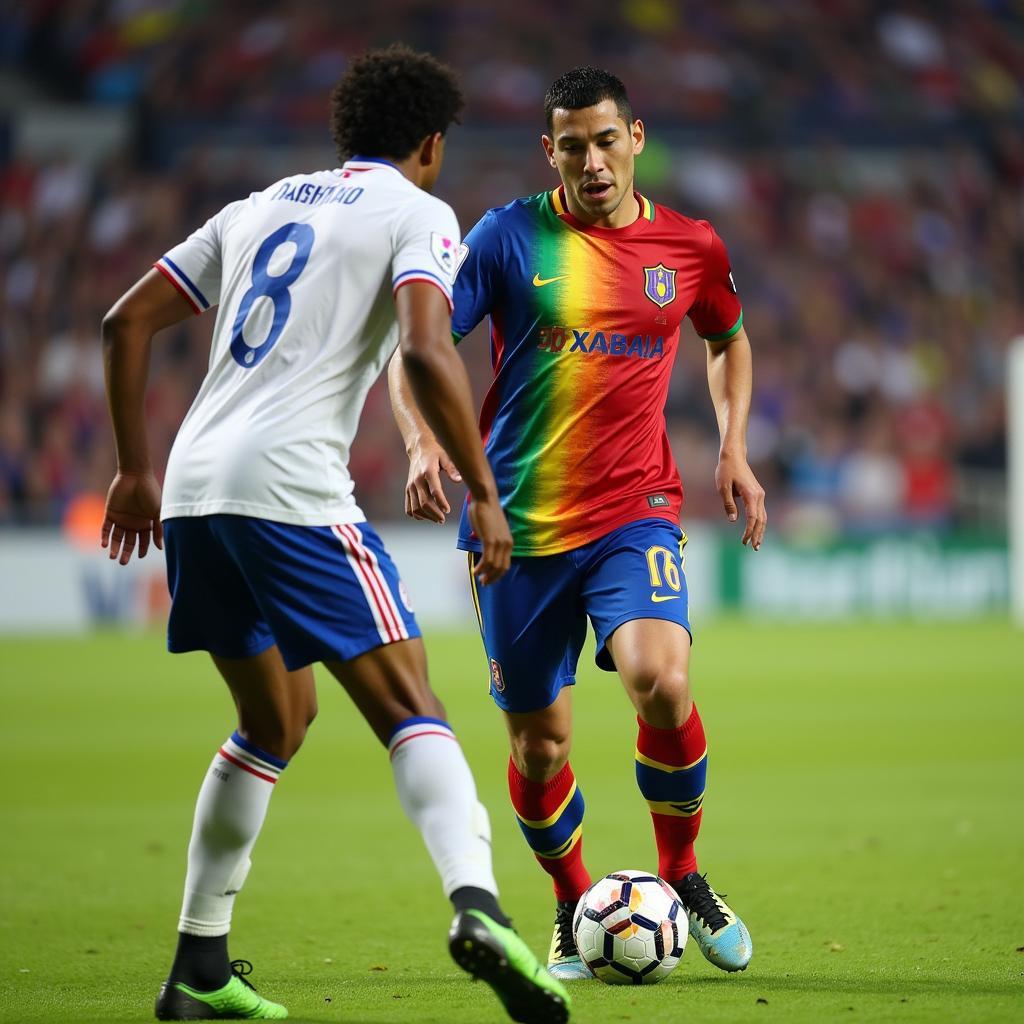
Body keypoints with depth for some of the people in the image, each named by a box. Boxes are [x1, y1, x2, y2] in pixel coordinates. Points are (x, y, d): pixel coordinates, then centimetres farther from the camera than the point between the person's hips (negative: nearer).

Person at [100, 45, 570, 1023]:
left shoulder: (258, 207, 24)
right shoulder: (416, 213, 5)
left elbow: (126, 323, 22)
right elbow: (428, 352, -13)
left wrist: (135, 469, 26)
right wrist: (484, 494, -9)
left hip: (193, 490, 7)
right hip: (292, 488, -7)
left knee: (277, 717, 21)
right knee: (409, 709, -8)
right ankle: (476, 905, -33)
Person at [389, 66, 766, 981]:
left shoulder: (691, 248, 4)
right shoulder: (510, 236, -3)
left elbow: (729, 340, 25)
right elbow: (415, 346, -1)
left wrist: (734, 447, 12)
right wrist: (421, 442, -18)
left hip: (634, 511, 0)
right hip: (518, 523, 0)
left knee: (660, 680, -25)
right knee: (539, 745, 5)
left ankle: (681, 873, -1)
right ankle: (574, 910, 31)